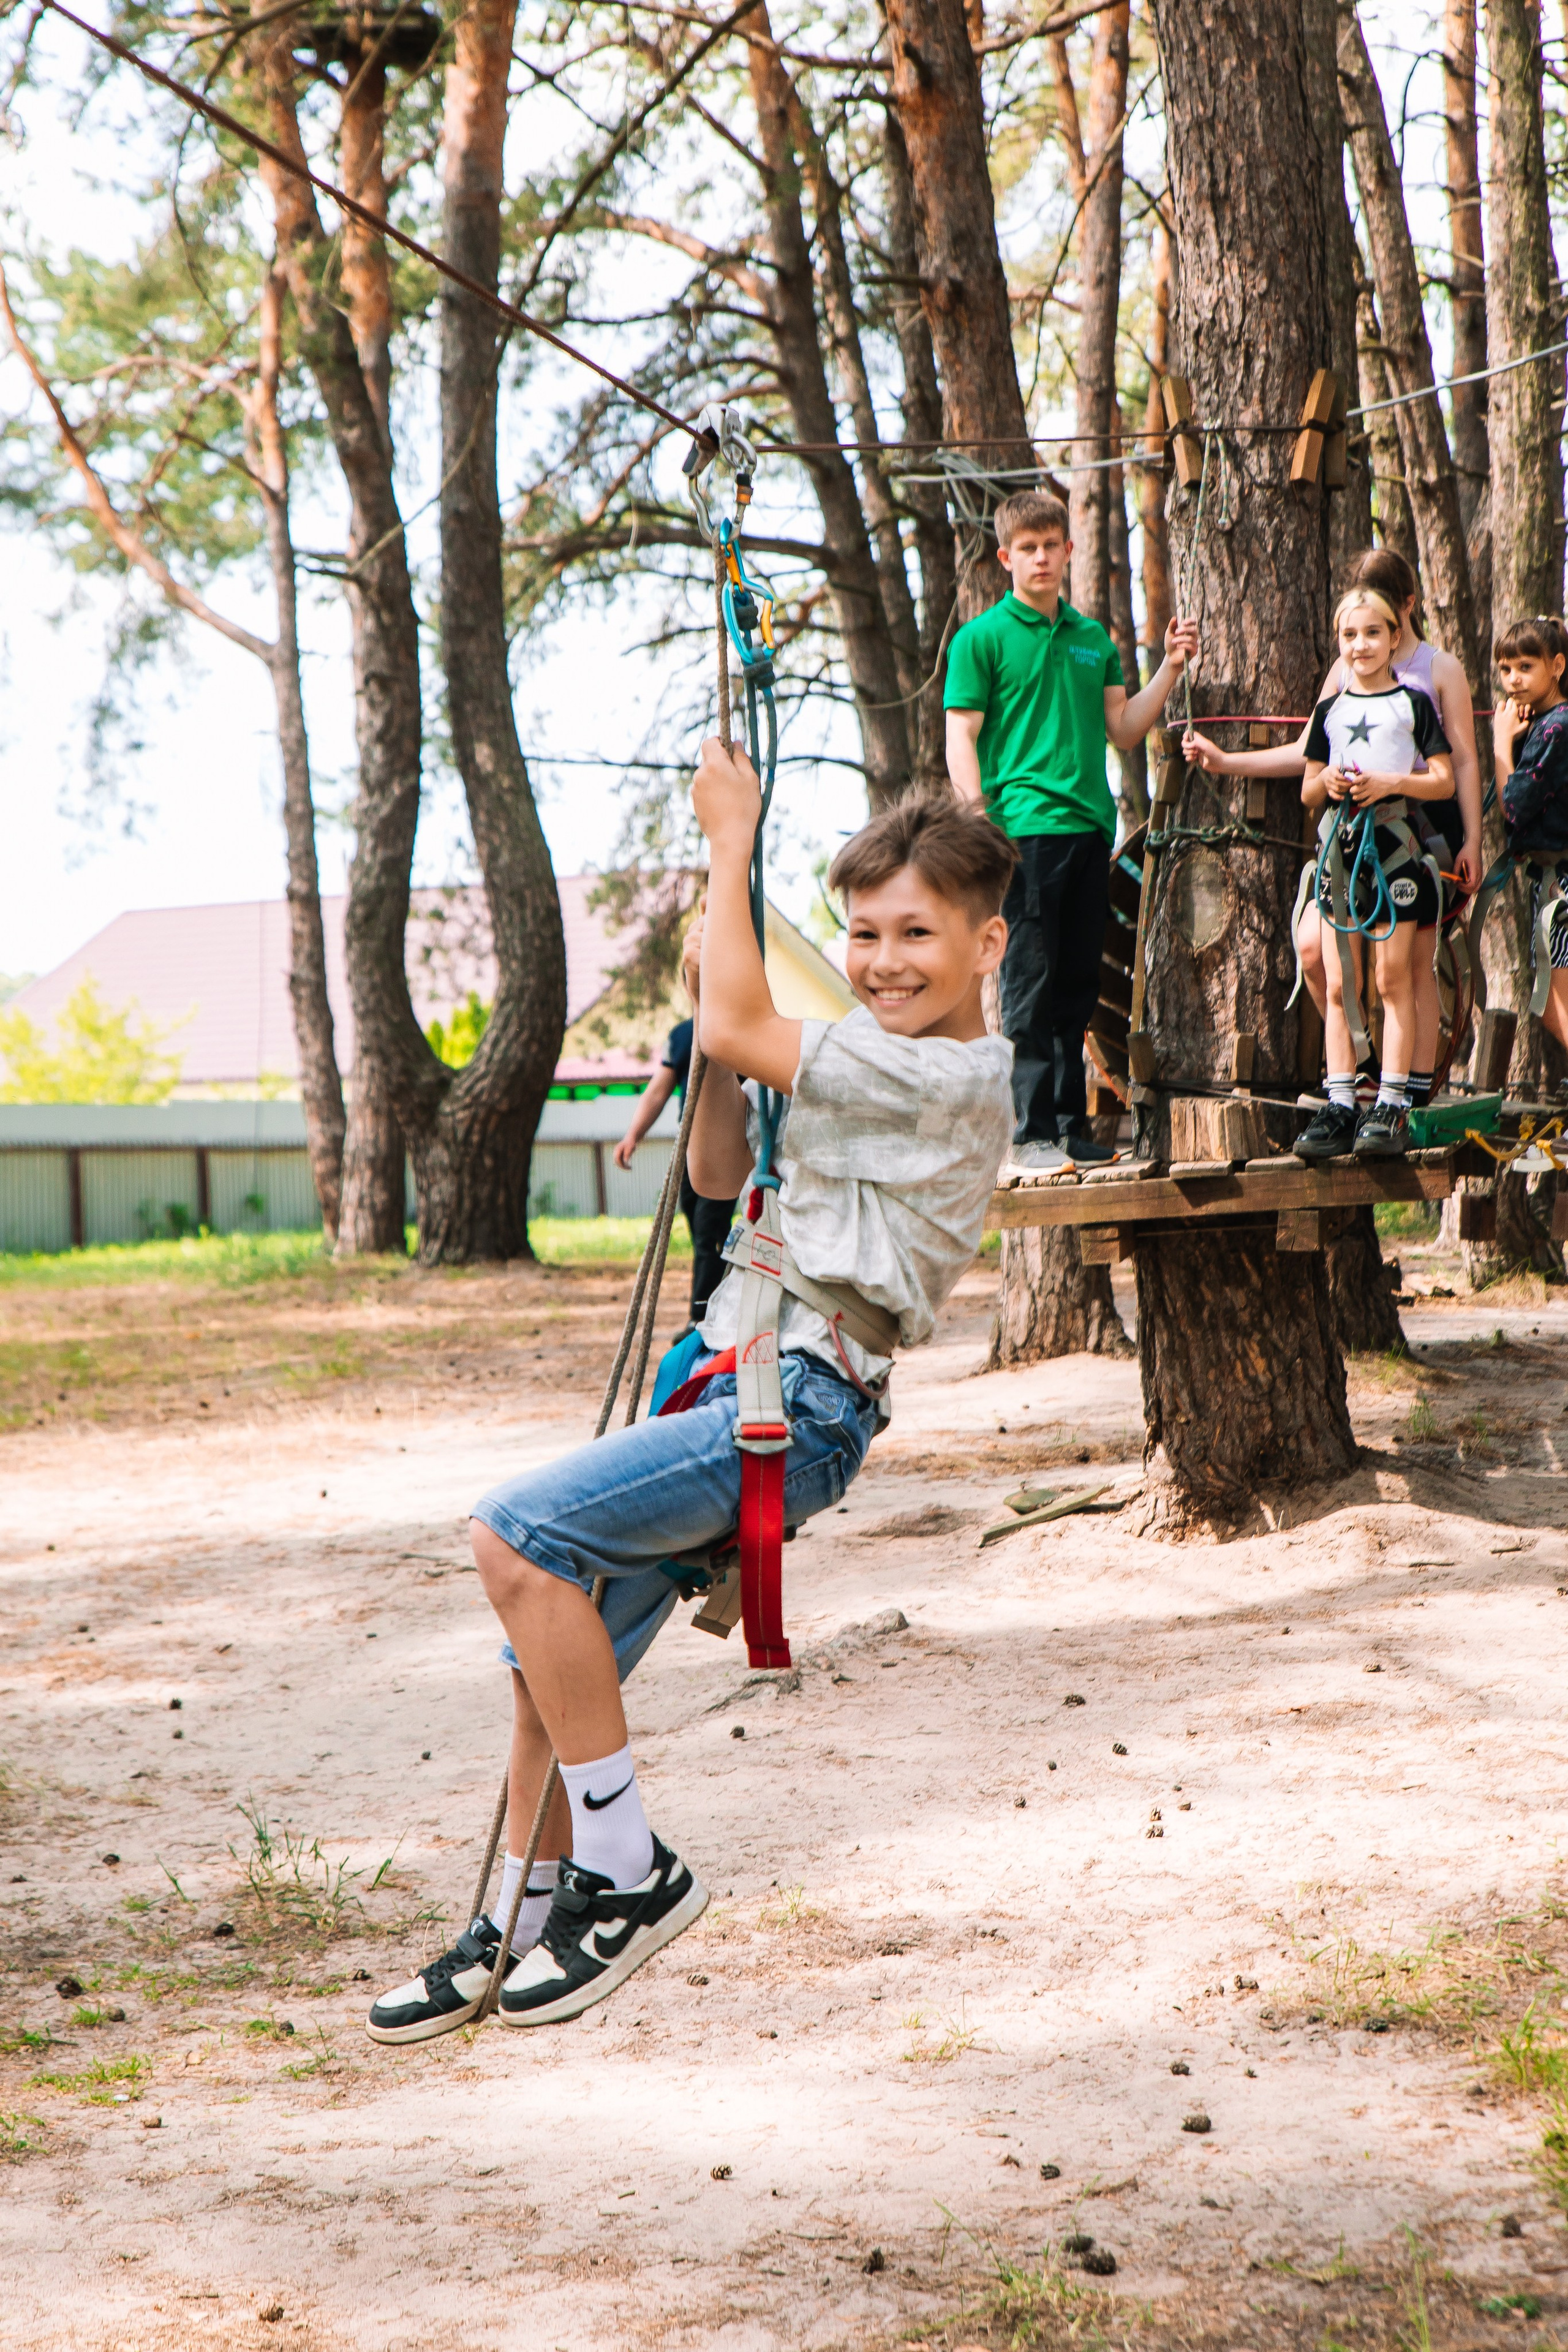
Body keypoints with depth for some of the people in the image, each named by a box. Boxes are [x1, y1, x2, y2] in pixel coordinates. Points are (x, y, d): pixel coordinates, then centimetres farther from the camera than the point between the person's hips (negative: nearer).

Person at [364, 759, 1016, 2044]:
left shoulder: (951, 1077, -12)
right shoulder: (875, 1066, 19)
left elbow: (736, 1029, -18)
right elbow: (723, 1175, 26)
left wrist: (733, 840, -8)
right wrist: (713, 1000, 12)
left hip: (794, 1411, -10)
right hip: (732, 1388, 10)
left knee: (518, 1533, -23)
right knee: (554, 1652, 10)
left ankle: (630, 1871, -13)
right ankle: (528, 1925, 24)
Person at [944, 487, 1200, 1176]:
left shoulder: (1094, 639, 18)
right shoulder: (981, 638, 1)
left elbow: (1123, 731, 19)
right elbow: (961, 738, -4)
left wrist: (1171, 668, 9)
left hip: (1091, 828, 6)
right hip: (1025, 828, -6)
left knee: (1078, 986, 9)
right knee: (1029, 988, -6)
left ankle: (1071, 1124, 16)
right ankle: (1031, 1134, -5)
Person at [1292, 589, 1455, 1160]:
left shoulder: (1414, 704, 4)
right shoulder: (1330, 711, 15)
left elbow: (1444, 781, 1)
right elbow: (1307, 795, 17)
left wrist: (1392, 781, -15)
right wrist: (1325, 783, -5)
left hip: (1396, 844, -4)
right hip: (1340, 847, 4)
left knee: (1393, 979, -5)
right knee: (1338, 986, 1)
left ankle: (1392, 1106, -5)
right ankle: (1340, 1107, 2)